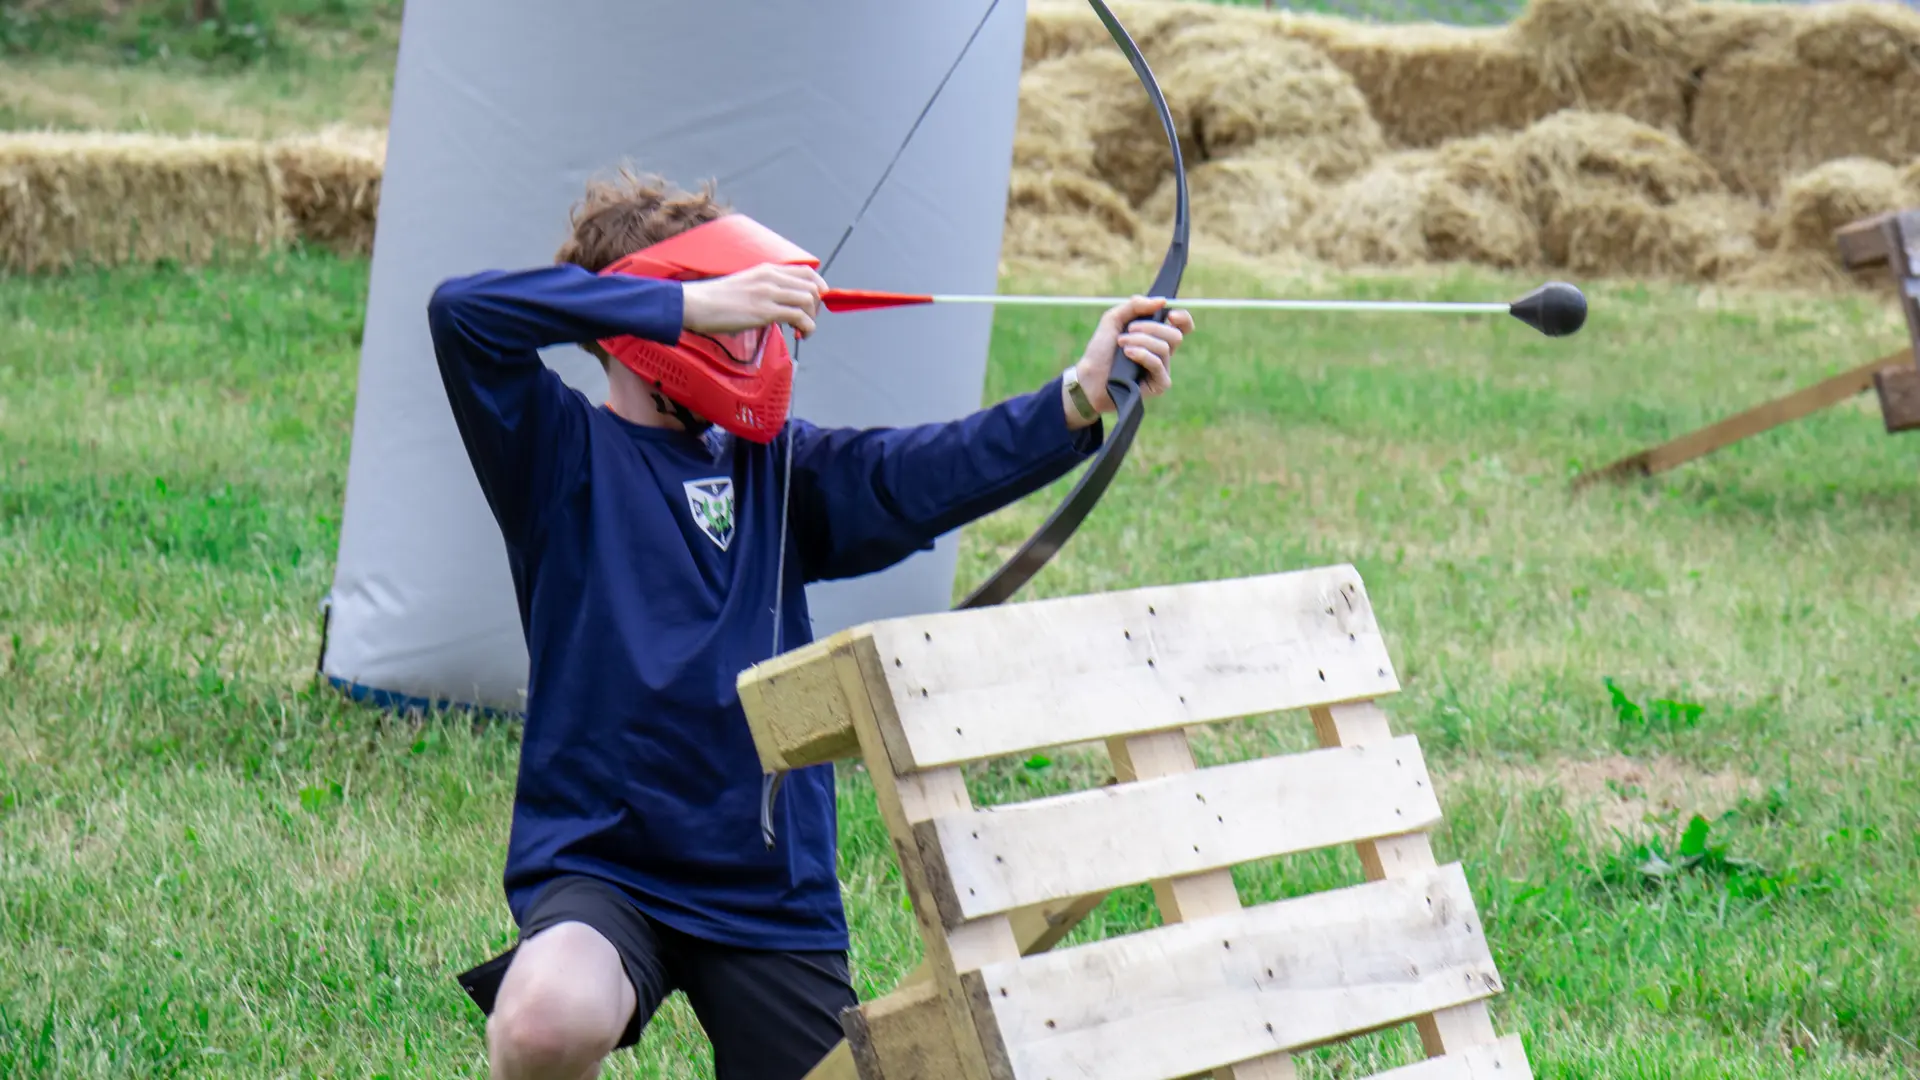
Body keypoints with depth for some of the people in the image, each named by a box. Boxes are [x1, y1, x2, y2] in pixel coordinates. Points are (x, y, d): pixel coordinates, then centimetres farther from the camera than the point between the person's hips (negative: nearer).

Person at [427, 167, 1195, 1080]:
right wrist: (693, 305, -21)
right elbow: (463, 314, -18)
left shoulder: (770, 465, 10)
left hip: (771, 893, 5)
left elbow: (915, 474, -8)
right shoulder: (564, 452, -1)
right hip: (597, 867, -5)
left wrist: (1078, 399, -25)